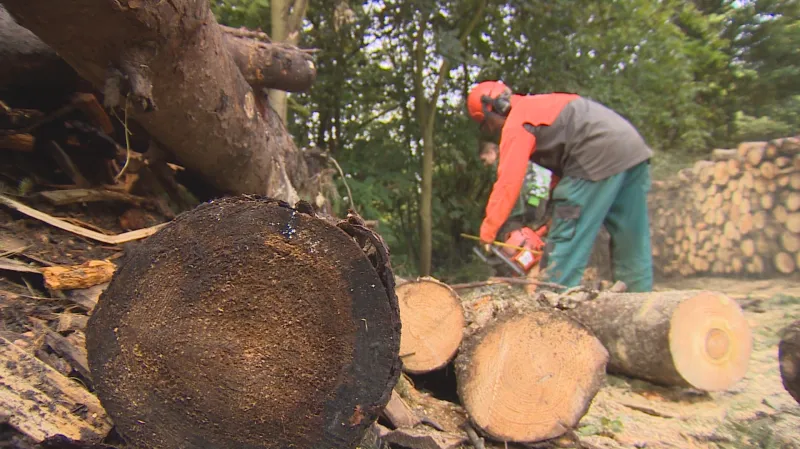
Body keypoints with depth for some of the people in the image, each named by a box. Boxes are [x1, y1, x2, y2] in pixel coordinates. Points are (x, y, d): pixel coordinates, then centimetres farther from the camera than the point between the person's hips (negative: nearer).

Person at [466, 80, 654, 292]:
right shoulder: (538, 106, 26)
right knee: (633, 248, 14)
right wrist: (554, 199, 22)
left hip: (600, 158, -10)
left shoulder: (517, 123, -1)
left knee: (566, 245, -4)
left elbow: (507, 183, -8)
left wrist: (487, 232, -3)